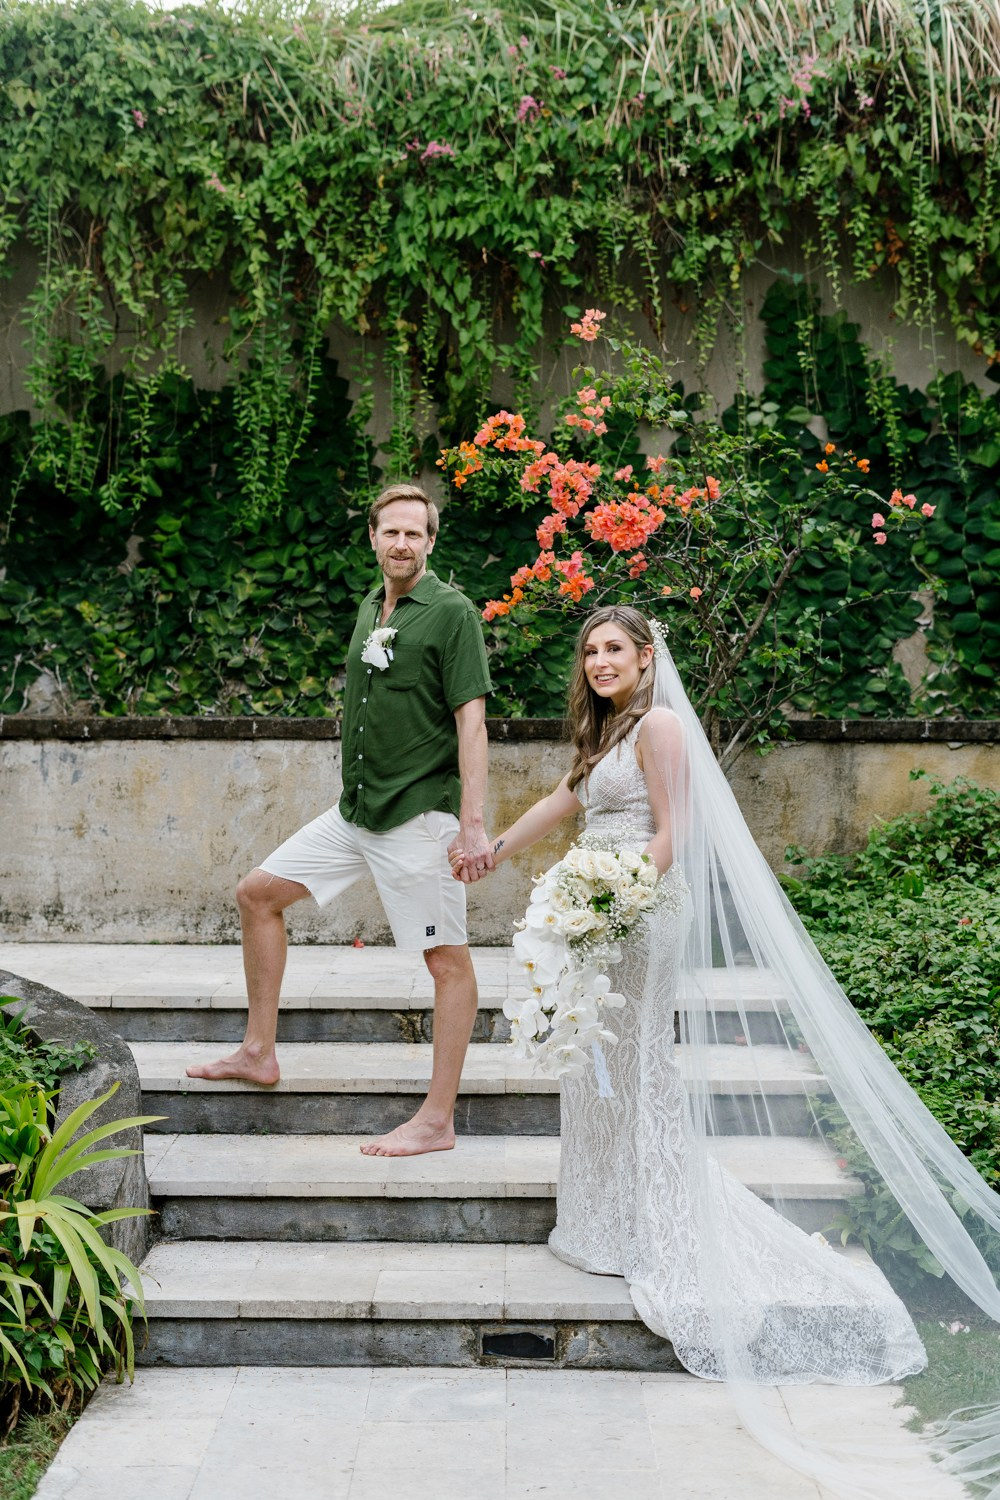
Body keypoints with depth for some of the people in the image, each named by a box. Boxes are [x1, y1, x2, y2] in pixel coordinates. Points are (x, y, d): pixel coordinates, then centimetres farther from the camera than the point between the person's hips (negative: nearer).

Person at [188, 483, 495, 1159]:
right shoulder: (371, 609, 14)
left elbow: (471, 721, -15)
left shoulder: (451, 612, -9)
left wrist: (473, 825, -21)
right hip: (354, 811, 9)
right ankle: (260, 1052, 20)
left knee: (448, 959, -3)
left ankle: (438, 1120, 3)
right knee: (258, 893, 11)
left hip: (420, 814, -9)